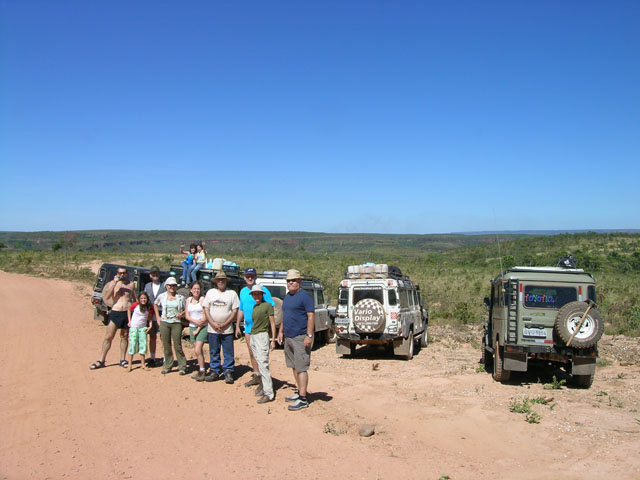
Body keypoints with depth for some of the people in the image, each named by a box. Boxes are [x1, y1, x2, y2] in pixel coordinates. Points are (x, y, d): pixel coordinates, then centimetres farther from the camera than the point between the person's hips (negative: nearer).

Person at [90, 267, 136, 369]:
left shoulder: (131, 284, 8)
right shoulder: (113, 283, 3)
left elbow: (135, 299, 15)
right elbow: (107, 297, -11)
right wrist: (114, 283, -18)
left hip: (128, 313, 1)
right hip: (115, 312, -1)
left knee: (124, 337, 9)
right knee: (108, 337, -2)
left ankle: (122, 360, 19)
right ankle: (101, 361, 5)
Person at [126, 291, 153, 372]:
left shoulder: (150, 307, -6)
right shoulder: (135, 304, -11)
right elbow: (129, 310, 6)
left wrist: (150, 326, -6)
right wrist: (129, 321, 2)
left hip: (143, 328, 2)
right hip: (134, 327, -2)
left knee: (143, 345, 3)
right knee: (132, 344, -4)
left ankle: (143, 365, 12)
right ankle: (130, 365, 4)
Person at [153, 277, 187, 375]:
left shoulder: (180, 298, 4)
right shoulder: (162, 296, 6)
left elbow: (185, 310, 11)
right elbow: (155, 304, 23)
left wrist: (182, 314, -10)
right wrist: (158, 317, 14)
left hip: (176, 323, -2)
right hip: (164, 323, 2)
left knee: (177, 346, -6)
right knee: (166, 345, 6)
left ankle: (182, 367, 2)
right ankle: (167, 366, 18)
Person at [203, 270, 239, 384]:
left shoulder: (232, 293, 3)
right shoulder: (210, 292, 9)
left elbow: (235, 311, -1)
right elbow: (206, 309, 6)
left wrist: (224, 324, -11)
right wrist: (213, 323, -8)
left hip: (227, 330, -2)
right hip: (212, 329, 2)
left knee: (228, 353, -1)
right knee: (214, 352, 8)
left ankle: (228, 372, 8)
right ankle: (214, 371, 18)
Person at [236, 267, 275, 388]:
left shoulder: (263, 290, -9)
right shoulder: (243, 291, 12)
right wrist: (237, 326, 18)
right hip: (248, 327, 7)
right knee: (252, 353, 14)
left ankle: (263, 380, 0)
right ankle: (256, 376, 27)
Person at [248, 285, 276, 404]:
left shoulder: (267, 305, -5)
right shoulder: (254, 307, 15)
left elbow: (272, 323, -6)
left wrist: (273, 340, -10)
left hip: (262, 335, -7)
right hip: (253, 336, 7)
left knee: (263, 364, -12)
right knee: (259, 363, 9)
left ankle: (269, 393, -12)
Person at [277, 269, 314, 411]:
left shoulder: (305, 296, -11)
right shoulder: (287, 296, 16)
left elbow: (310, 317, -15)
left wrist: (309, 335, -21)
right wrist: (281, 332, 20)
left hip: (300, 338, -9)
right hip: (288, 337, 9)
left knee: (301, 368, -8)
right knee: (294, 367, 14)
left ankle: (303, 399, -5)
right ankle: (300, 392, 25)